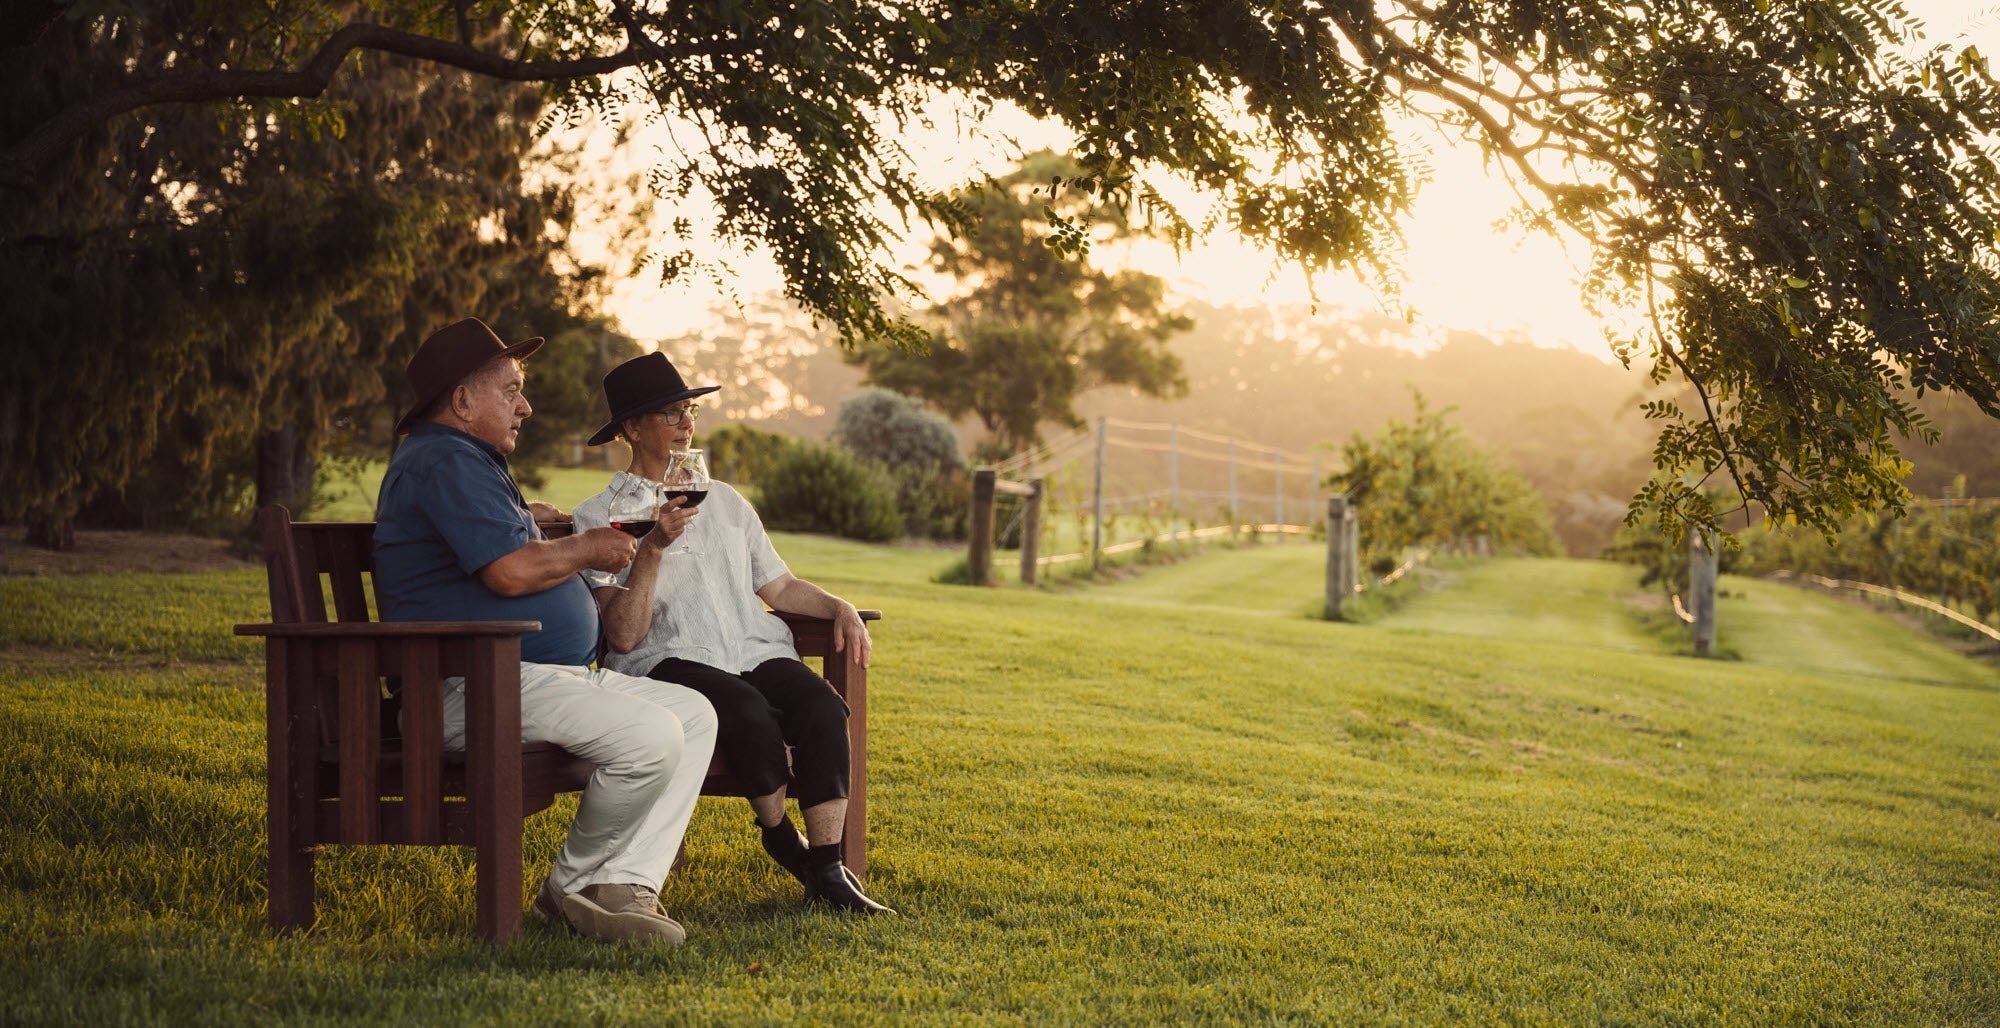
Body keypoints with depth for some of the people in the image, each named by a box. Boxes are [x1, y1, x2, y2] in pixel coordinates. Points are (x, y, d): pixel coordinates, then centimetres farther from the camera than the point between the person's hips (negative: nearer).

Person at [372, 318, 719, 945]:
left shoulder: (468, 462, 26)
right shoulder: (445, 461, -12)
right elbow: (511, 571, -22)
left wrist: (520, 517, 40)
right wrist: (587, 549, -6)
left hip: (553, 675, 12)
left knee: (694, 713, 1)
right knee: (651, 736, -28)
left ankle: (624, 886, -9)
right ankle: (571, 888, -7)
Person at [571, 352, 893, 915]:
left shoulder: (726, 500, 25)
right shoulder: (600, 517, 5)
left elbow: (778, 586, 27)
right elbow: (622, 636, -6)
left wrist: (839, 608, 8)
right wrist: (653, 548, -16)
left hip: (756, 652, 5)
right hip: (669, 662, -5)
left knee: (823, 705, -28)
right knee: (748, 710, -36)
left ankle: (828, 871, -28)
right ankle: (780, 836, -11)